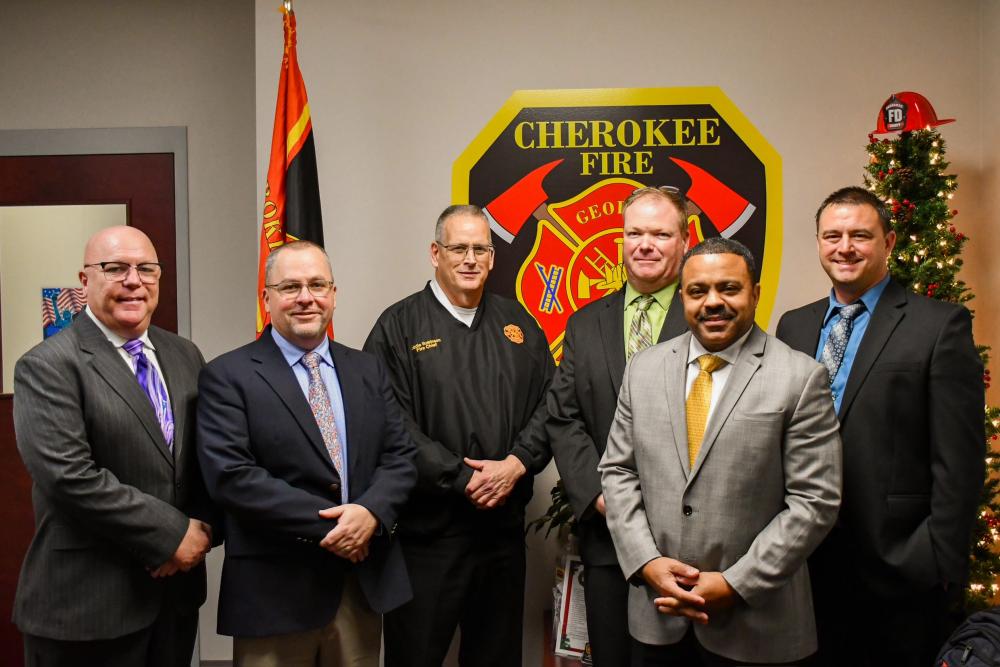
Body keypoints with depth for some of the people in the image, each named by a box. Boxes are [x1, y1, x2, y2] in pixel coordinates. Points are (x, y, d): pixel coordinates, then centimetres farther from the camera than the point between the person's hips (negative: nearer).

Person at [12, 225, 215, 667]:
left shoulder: (185, 356, 9)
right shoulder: (48, 366, -10)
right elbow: (69, 476, -20)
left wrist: (204, 525, -7)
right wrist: (170, 535, -17)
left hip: (176, 587, 6)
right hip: (86, 603, -5)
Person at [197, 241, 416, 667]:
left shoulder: (368, 370, 9)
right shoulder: (228, 377, -5)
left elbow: (401, 456, 5)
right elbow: (230, 476, -15)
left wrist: (370, 512, -15)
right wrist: (326, 524, -17)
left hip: (365, 583, 4)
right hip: (274, 591, -4)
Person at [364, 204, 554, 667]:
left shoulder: (517, 322, 10)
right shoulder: (399, 326, -3)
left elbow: (547, 404, 7)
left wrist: (516, 463, -9)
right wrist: (462, 479, -15)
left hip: (504, 523, 4)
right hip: (428, 527, -4)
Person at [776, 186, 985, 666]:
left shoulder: (941, 325, -7)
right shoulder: (793, 326, 8)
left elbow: (959, 461, -10)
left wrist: (942, 565, -12)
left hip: (900, 564, -4)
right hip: (810, 560, 4)